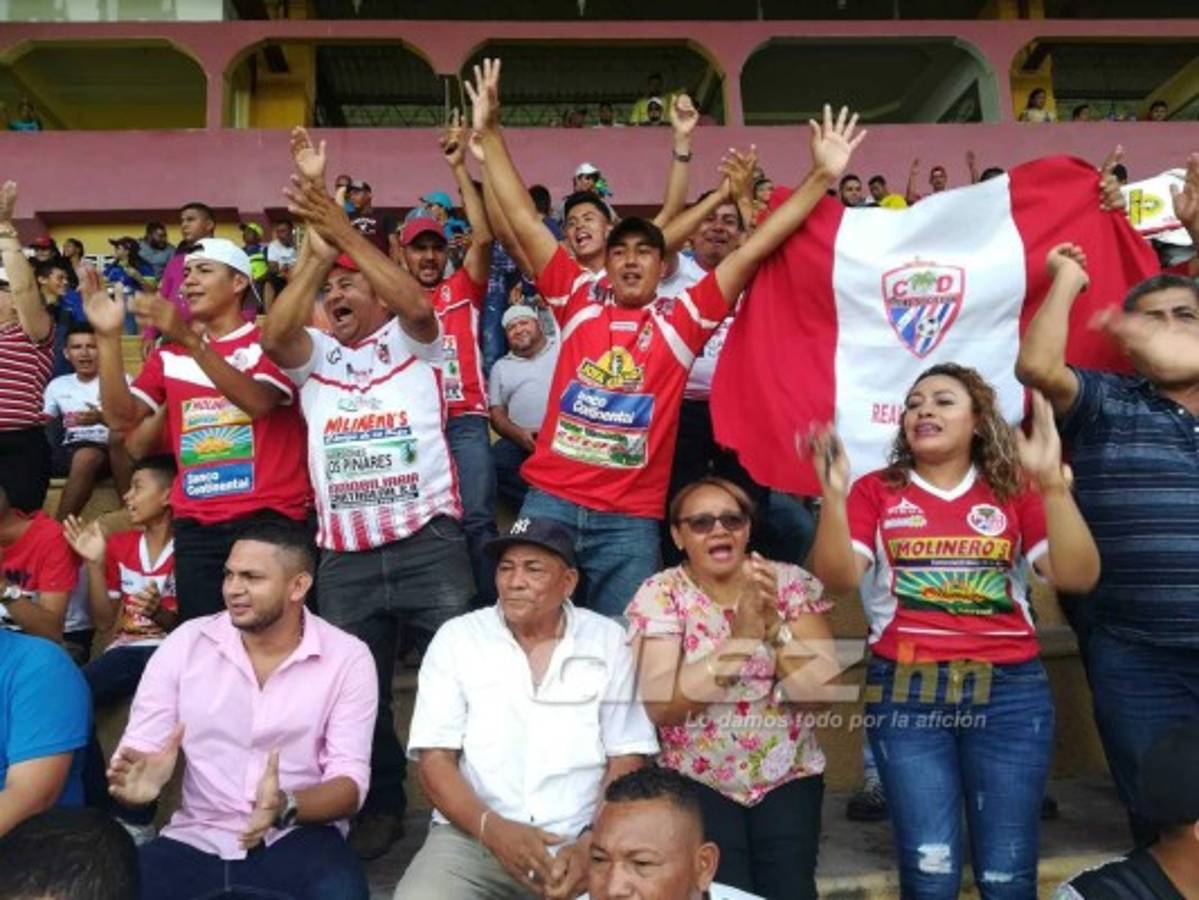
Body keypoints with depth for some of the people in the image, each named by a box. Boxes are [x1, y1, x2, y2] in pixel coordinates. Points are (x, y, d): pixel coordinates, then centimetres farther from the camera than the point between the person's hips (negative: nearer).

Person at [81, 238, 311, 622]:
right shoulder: (169, 354, 15)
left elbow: (257, 402, -17)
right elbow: (121, 418, 4)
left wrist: (191, 340, -25)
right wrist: (108, 337, -5)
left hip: (269, 518, -4)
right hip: (195, 526, 4)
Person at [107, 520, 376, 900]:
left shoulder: (348, 657, -5)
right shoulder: (186, 642, 1)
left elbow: (350, 779, -9)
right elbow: (139, 747, -1)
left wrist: (286, 808, -30)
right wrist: (140, 777, -25)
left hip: (297, 837, -2)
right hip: (196, 839, 2)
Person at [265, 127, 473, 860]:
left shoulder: (411, 344, 8)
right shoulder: (314, 355, 15)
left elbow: (415, 301, -14)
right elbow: (272, 334, -6)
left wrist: (345, 231, -15)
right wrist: (315, 253, -9)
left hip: (429, 543, -3)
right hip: (345, 556, 4)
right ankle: (381, 805, 32)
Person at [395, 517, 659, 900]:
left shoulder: (608, 641, 4)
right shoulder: (456, 638, 3)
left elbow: (627, 760, 3)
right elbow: (435, 758, -1)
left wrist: (593, 844, -12)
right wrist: (493, 828, -16)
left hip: (583, 841, 1)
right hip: (472, 837, 0)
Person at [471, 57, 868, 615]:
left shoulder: (682, 318, 3)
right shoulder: (578, 302, 6)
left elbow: (753, 250, 1)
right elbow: (523, 221, 6)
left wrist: (822, 176, 0)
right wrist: (490, 134, 4)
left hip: (631, 521, -1)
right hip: (549, 501, 1)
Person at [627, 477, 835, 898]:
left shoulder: (790, 582, -4)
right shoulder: (661, 594, -9)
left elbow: (824, 689, -11)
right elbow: (660, 706, -20)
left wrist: (774, 625, -26)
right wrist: (741, 636, -28)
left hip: (788, 775, 2)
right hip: (696, 780, -1)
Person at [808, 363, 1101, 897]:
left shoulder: (1015, 490, 9)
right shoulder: (876, 491, 6)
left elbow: (1078, 577, -4)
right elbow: (838, 579, -7)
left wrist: (1052, 481, -15)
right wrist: (833, 495, -21)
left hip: (1010, 690, 1)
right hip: (905, 691, -1)